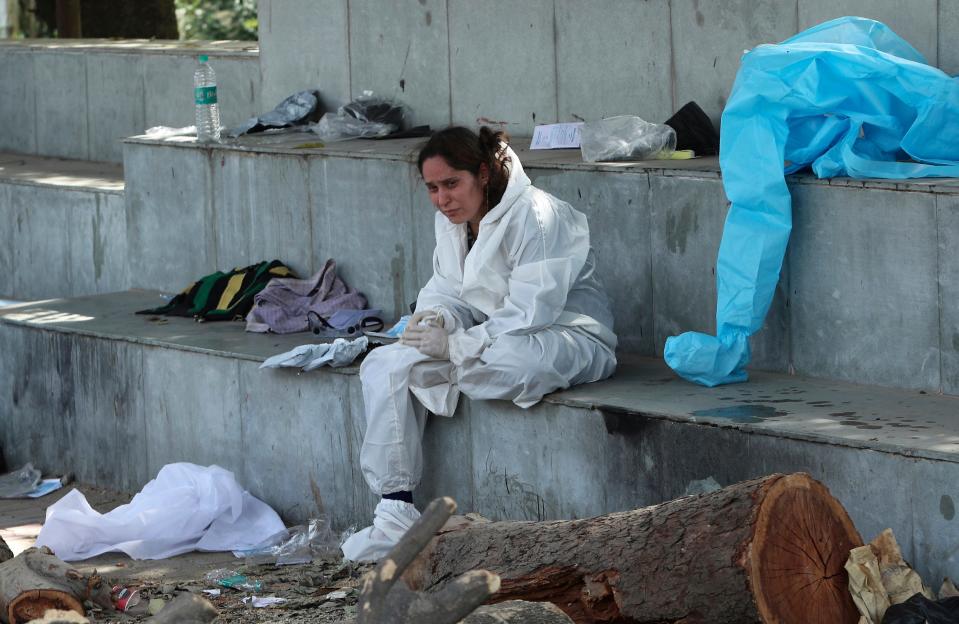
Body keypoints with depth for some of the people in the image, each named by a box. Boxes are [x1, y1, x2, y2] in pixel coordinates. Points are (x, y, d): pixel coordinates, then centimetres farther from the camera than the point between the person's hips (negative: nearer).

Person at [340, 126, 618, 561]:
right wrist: (437, 316, -13)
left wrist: (456, 345, -25)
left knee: (509, 358, -44)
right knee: (384, 366, -8)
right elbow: (448, 289, 13)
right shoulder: (451, 220, 5)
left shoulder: (534, 215, -21)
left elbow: (531, 312, -26)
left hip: (569, 337, -8)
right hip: (497, 336, 8)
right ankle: (395, 513, -14)